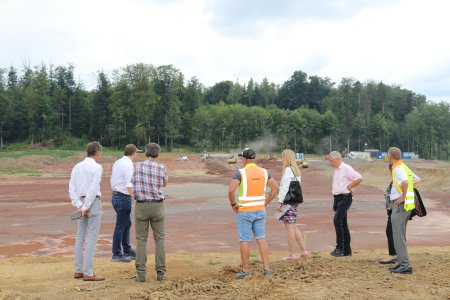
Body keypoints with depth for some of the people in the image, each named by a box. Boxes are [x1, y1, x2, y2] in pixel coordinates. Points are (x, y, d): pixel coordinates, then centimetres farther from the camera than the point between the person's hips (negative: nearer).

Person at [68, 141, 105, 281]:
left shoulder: (77, 167, 10)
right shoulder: (97, 167, -10)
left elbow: (72, 188, 2)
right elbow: (93, 189, -18)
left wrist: (79, 206, -4)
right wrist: (86, 208, -15)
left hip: (81, 203, 7)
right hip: (93, 203, -7)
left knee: (80, 238, 12)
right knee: (92, 238, -4)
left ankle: (78, 271, 17)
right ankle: (88, 273, -3)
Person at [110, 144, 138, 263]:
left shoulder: (117, 163, 12)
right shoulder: (129, 165, -15)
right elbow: (129, 185, -21)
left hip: (115, 195, 9)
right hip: (124, 197, -9)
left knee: (127, 224, 18)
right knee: (120, 226, -1)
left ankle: (127, 251, 26)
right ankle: (116, 255, 7)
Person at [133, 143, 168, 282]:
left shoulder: (136, 167, 0)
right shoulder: (161, 168, -3)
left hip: (141, 205, 1)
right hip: (157, 206, -1)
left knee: (141, 240, 6)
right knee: (159, 239, 8)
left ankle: (141, 274, 5)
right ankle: (160, 272, 8)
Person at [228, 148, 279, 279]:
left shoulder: (240, 172, -13)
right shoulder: (263, 172, 3)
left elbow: (231, 190, -23)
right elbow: (276, 188, 5)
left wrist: (233, 204, -6)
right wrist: (266, 202, 10)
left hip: (245, 212, -5)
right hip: (260, 211, 5)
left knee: (244, 241, 4)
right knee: (261, 239, 10)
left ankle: (245, 270, 8)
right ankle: (266, 268, 6)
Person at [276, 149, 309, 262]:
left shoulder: (288, 170, -12)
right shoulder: (296, 170, 16)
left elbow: (285, 188, -16)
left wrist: (280, 202, -15)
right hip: (294, 201, 9)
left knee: (290, 228, -3)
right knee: (293, 227, 16)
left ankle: (292, 254, 3)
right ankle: (304, 251, 17)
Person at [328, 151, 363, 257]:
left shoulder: (346, 169, -12)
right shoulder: (336, 170, 16)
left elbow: (359, 178, -20)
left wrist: (349, 187, -13)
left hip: (345, 198, -9)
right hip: (338, 198, 9)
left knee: (337, 220, -18)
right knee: (342, 223, 10)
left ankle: (340, 248, -14)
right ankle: (347, 250, 16)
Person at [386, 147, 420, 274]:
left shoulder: (398, 168, -15)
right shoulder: (404, 167, 14)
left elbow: (405, 181, -34)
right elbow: (416, 179, 28)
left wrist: (403, 196, -22)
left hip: (401, 205, -10)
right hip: (405, 205, 10)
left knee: (398, 236, -7)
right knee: (400, 235, 17)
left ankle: (405, 265, -8)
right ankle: (401, 262, 23)